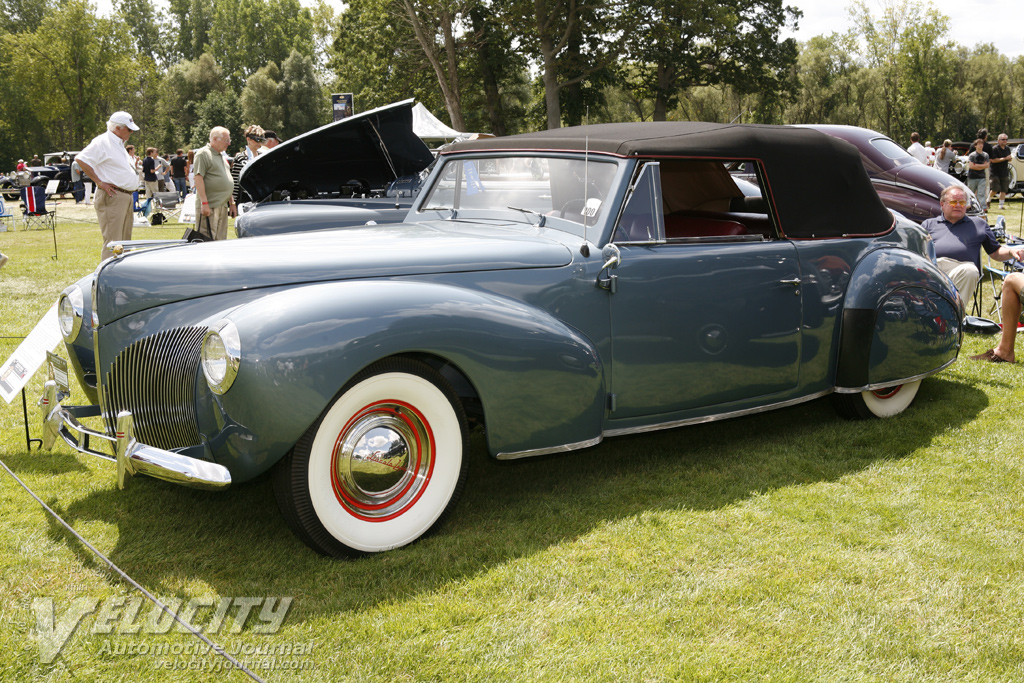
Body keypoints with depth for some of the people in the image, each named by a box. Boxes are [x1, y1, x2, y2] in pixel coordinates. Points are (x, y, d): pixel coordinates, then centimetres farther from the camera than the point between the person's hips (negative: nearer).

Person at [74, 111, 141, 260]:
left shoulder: (119, 144, 20)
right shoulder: (102, 141, -10)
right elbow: (81, 159, -19)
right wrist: (99, 182, -18)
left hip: (126, 196, 10)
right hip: (112, 197, -10)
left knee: (125, 240, 14)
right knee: (112, 242, -11)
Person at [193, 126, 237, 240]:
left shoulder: (221, 156, 20)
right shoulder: (203, 154, -7)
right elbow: (198, 178, -15)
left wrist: (231, 203, 23)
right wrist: (204, 203, -20)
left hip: (223, 206, 9)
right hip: (209, 207, -9)